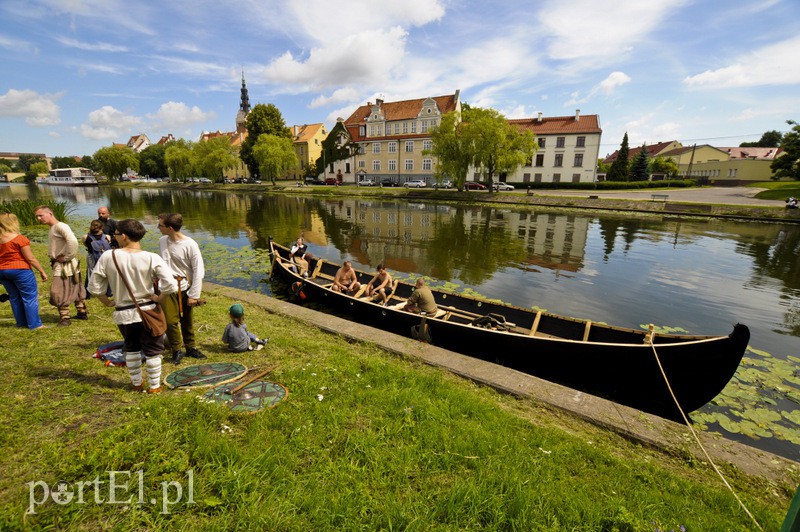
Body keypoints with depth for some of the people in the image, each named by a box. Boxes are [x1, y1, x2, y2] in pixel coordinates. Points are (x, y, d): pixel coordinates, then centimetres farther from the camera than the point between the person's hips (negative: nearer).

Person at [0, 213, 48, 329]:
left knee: (15, 298, 15)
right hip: (20, 270, -7)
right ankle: (35, 324, -1)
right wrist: (42, 271, -7)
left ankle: (21, 323, 22)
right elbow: (30, 258, -13)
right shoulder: (19, 238, -13)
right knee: (30, 297, -1)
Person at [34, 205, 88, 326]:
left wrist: (67, 257, -23)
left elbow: (72, 241, -32)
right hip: (59, 265, 9)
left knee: (58, 292, -4)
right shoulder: (52, 229, 13)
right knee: (75, 289, 14)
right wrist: (53, 257, 9)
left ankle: (64, 318, 5)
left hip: (65, 265, -9)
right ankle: (82, 313, 23)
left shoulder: (60, 226, -16)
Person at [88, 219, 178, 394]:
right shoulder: (152, 258, -16)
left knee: (131, 348, 26)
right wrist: (159, 298, -7)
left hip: (122, 313, 2)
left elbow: (94, 286, -3)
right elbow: (171, 285, -25)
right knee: (152, 350, 14)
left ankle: (136, 383, 39)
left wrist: (107, 302, 12)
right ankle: (154, 386, 24)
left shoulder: (108, 257, -10)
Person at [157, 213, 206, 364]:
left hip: (184, 288, -2)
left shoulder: (190, 245, -15)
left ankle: (190, 347, 31)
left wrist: (194, 295, -12)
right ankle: (177, 350, 15)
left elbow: (199, 271, -12)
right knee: (171, 321, -5)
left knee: (187, 321, 12)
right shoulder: (162, 241, -1)